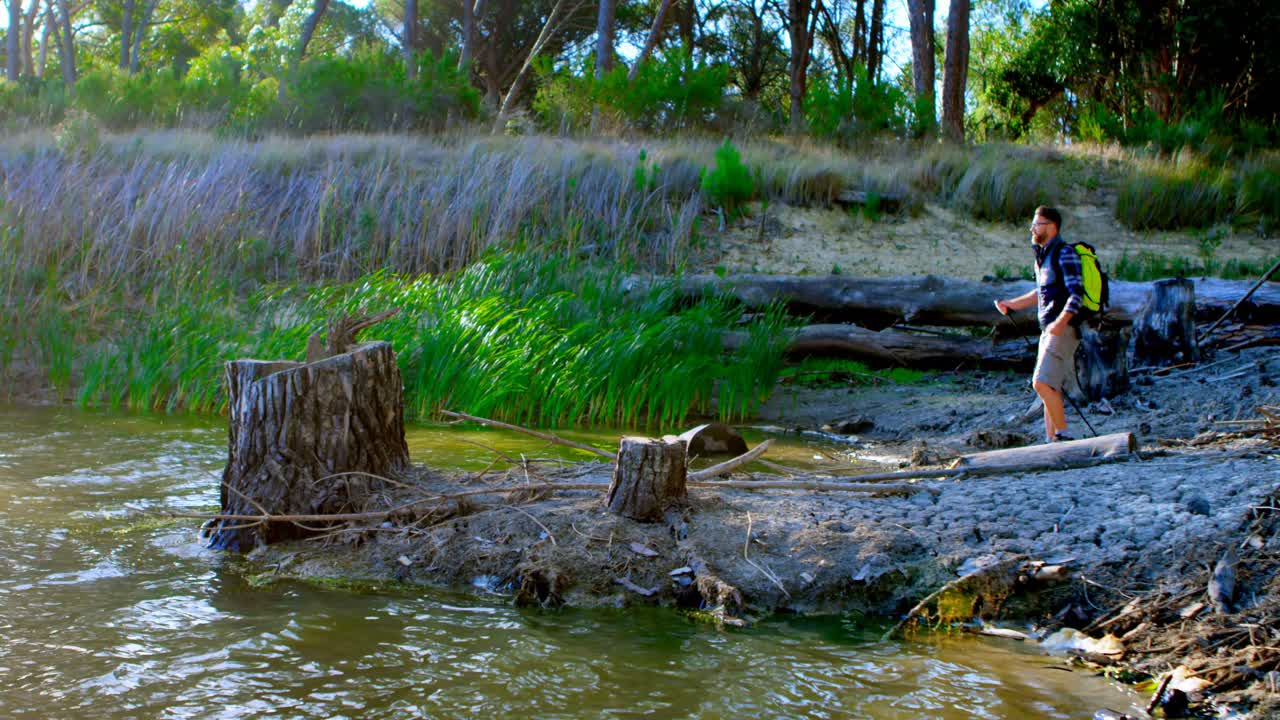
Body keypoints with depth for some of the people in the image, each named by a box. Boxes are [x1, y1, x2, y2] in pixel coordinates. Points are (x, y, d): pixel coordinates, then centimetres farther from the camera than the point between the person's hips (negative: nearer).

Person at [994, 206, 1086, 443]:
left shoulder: (1065, 254, -11)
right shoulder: (1042, 255, 18)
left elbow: (1076, 293, -19)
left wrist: (1061, 322, -31)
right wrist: (1011, 304, 25)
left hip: (1064, 329, -10)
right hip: (1049, 329, 10)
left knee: (1043, 383, -18)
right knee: (1049, 388, 8)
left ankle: (1063, 435, -13)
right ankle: (1051, 441, 11)